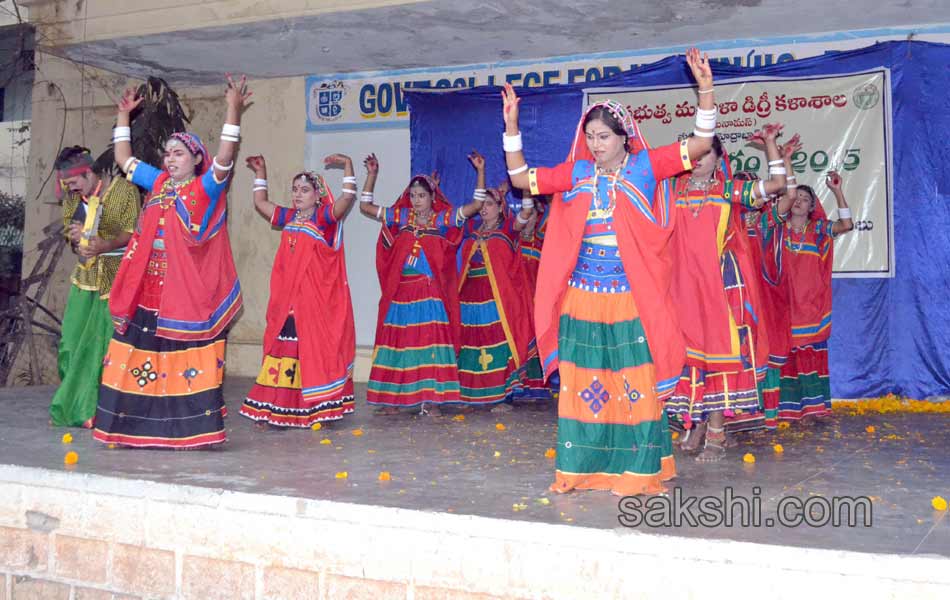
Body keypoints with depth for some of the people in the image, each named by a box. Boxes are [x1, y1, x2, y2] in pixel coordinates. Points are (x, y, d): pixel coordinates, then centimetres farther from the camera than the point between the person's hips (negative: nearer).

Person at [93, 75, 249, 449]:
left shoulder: (206, 188, -2)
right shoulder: (158, 182, 15)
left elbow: (225, 157, -18)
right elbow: (123, 158, 26)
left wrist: (234, 110, -22)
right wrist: (124, 115, 26)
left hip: (186, 292, -6)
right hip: (147, 291, 6)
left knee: (185, 361, -4)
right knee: (142, 357, 7)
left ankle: (187, 430, 1)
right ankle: (142, 427, 16)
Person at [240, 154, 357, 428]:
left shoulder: (324, 218, -2)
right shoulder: (288, 218, 15)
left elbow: (348, 199, -17)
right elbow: (260, 203, 27)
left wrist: (347, 166, -20)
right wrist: (260, 172, 25)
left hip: (316, 298, -6)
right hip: (287, 299, 6)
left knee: (314, 349, -4)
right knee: (283, 349, 6)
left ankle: (316, 410, 2)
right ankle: (278, 409, 12)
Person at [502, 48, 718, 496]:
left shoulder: (645, 167, -1)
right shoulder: (576, 173, 6)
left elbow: (702, 144, -4)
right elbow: (521, 178, 11)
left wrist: (705, 91, -14)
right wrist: (512, 127, 4)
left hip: (631, 299, -3)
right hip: (582, 298, 3)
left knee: (635, 383, 1)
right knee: (582, 383, 7)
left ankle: (639, 470, 11)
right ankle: (582, 466, 18)